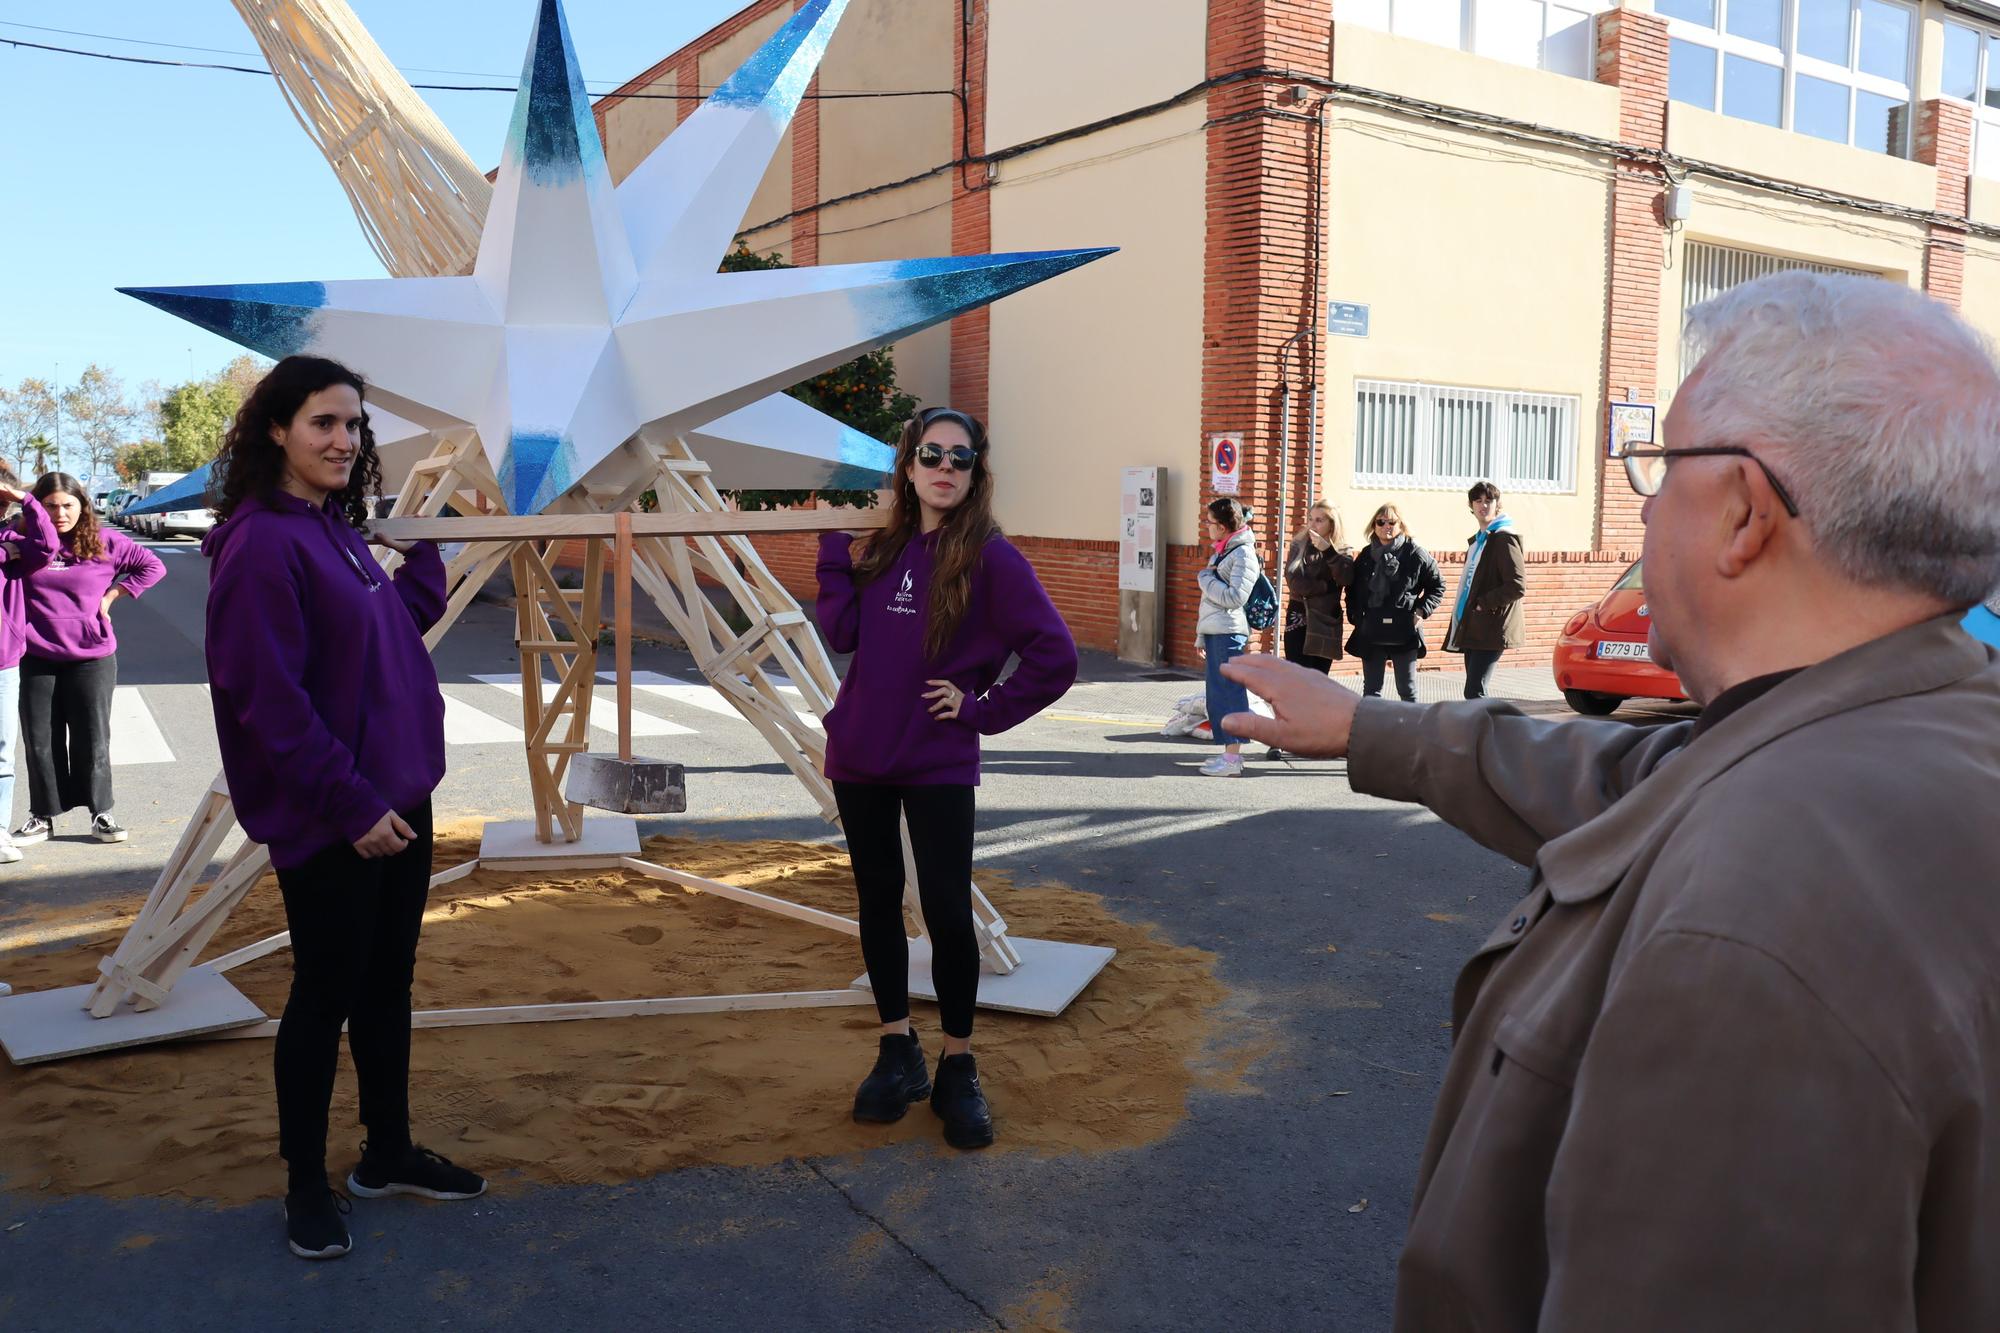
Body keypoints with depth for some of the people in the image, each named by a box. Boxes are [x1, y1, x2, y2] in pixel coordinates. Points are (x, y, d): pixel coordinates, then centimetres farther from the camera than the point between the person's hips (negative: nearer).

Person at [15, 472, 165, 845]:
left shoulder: (104, 542, 0)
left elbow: (152, 566, 7)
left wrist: (112, 595, 1)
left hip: (92, 659, -1)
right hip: (37, 660, 1)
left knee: (92, 740, 6)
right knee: (39, 741, 7)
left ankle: (102, 813, 17)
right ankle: (42, 817, 19)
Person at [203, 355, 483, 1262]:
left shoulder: (338, 531, 11)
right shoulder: (261, 543, -16)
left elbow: (413, 618, 21)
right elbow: (271, 700, -21)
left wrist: (422, 542, 13)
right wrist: (350, 805, -20)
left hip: (395, 803, 9)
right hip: (327, 822, -8)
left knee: (387, 985, 17)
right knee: (325, 994, 4)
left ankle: (388, 1154, 33)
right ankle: (306, 1186, 22)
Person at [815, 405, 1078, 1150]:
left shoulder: (991, 558, -10)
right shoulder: (883, 547, 7)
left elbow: (1054, 657, -15)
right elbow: (842, 634, -3)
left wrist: (983, 709, -11)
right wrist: (836, 549, -5)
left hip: (939, 765, -5)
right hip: (861, 756, 5)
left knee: (948, 912, -4)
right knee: (878, 901, 12)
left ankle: (959, 1069, 14)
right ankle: (897, 1053, 27)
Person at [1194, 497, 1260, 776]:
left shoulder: (1243, 554, -10)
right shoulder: (1223, 551, 18)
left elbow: (1234, 596, -19)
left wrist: (1205, 578, -8)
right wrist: (1202, 636, 21)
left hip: (1229, 634, -10)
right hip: (1215, 633, 10)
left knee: (1228, 691, -8)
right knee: (1217, 694, 11)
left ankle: (1233, 759, -6)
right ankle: (1230, 752, 18)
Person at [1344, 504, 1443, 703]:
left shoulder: (1415, 554, -4)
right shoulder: (1366, 556, 8)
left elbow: (1437, 585, 4)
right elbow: (1351, 588, 18)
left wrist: (1422, 610, -7)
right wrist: (1354, 615, 6)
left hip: (1405, 633, -3)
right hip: (1371, 634, 4)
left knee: (1407, 690, 5)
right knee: (1371, 690, 9)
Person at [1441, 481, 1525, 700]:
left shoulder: (1504, 538, -8)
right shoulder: (1477, 540, 20)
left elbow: (1518, 586, -17)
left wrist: (1483, 603, -15)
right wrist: (1460, 604, 11)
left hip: (1491, 630, -9)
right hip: (1471, 630, 9)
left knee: (1474, 693, -15)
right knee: (1474, 692, 11)